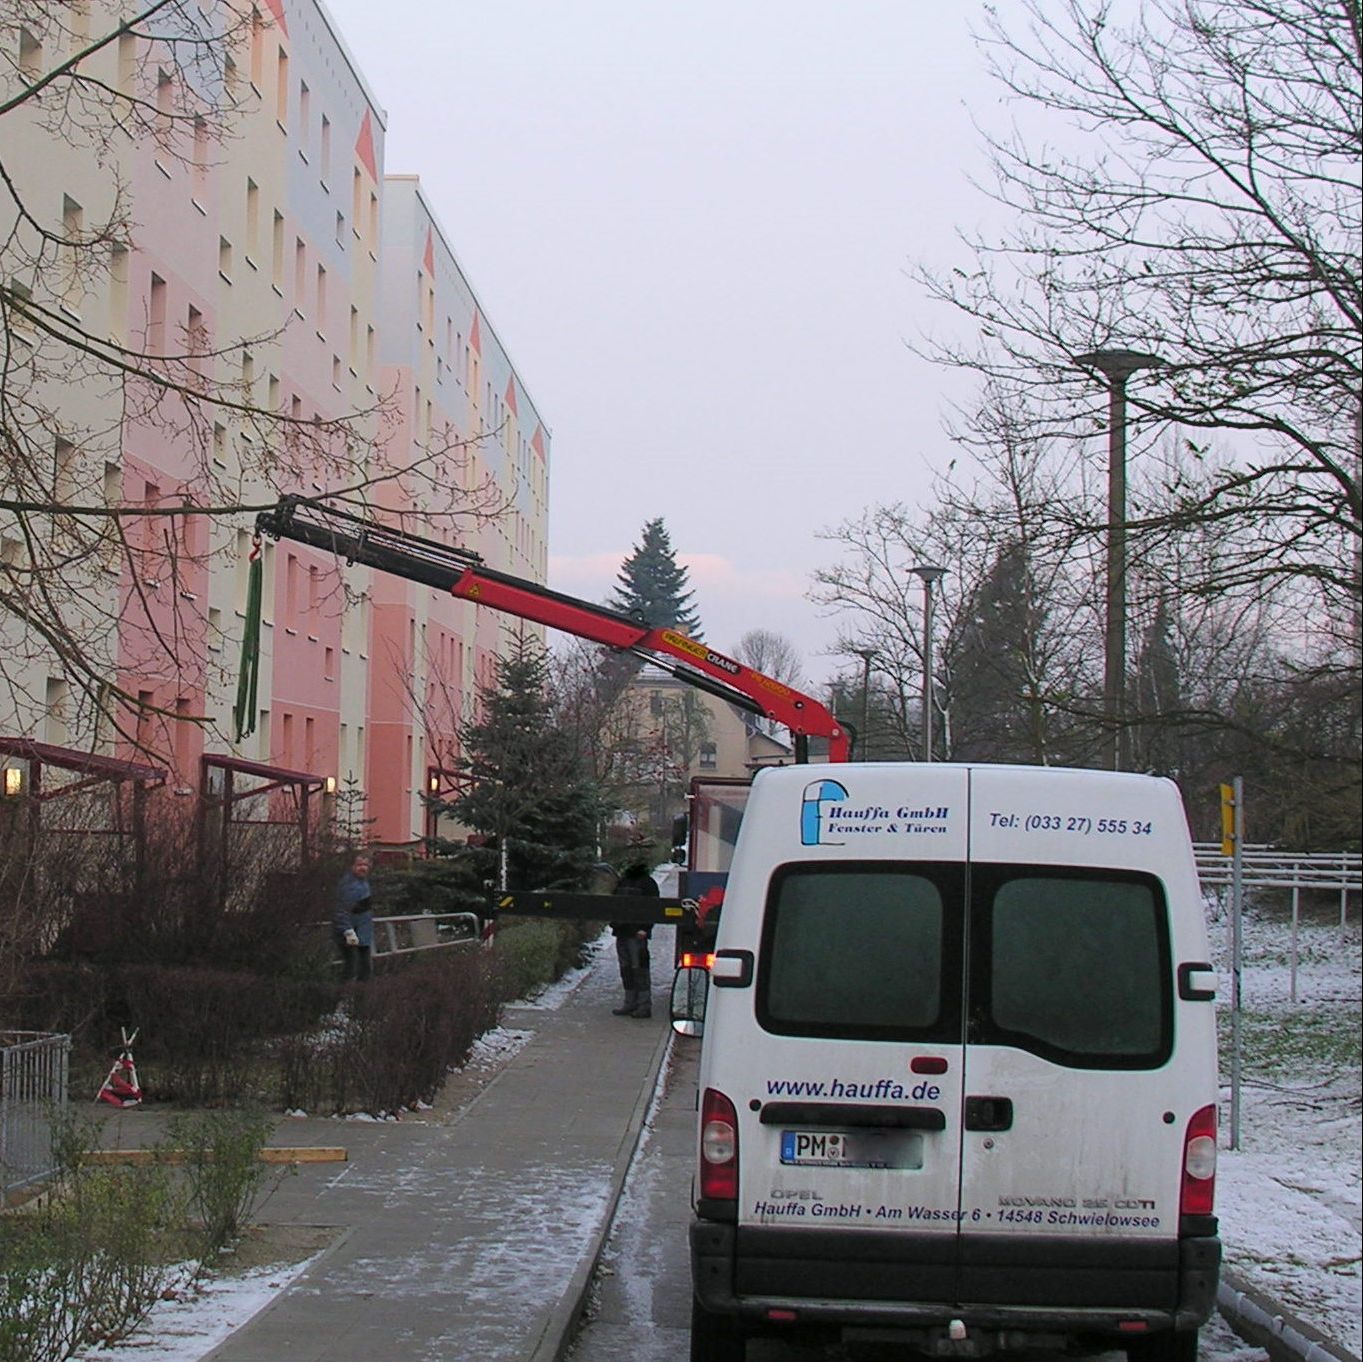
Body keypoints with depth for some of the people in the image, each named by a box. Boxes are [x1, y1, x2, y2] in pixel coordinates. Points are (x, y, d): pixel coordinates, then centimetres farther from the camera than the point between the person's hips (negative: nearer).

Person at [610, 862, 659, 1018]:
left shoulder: (647, 883, -4)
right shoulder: (623, 881, 17)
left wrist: (644, 928, -19)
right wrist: (614, 924, 12)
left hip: (637, 934, -8)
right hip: (622, 932, 8)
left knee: (639, 968, -8)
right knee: (626, 969, 10)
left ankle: (644, 1005, -6)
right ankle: (630, 1003, 17)